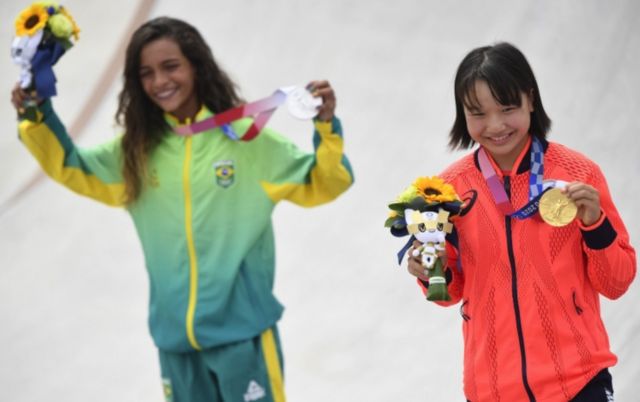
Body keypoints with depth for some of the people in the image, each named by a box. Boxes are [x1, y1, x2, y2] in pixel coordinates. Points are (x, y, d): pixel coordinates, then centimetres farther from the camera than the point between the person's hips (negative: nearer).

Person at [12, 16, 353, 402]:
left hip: (241, 328, -4)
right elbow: (71, 167, 20)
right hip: (174, 333, 4)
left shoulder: (246, 137, -6)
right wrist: (39, 118, 6)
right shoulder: (136, 150, 4)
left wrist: (326, 126, -16)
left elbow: (321, 184, -2)